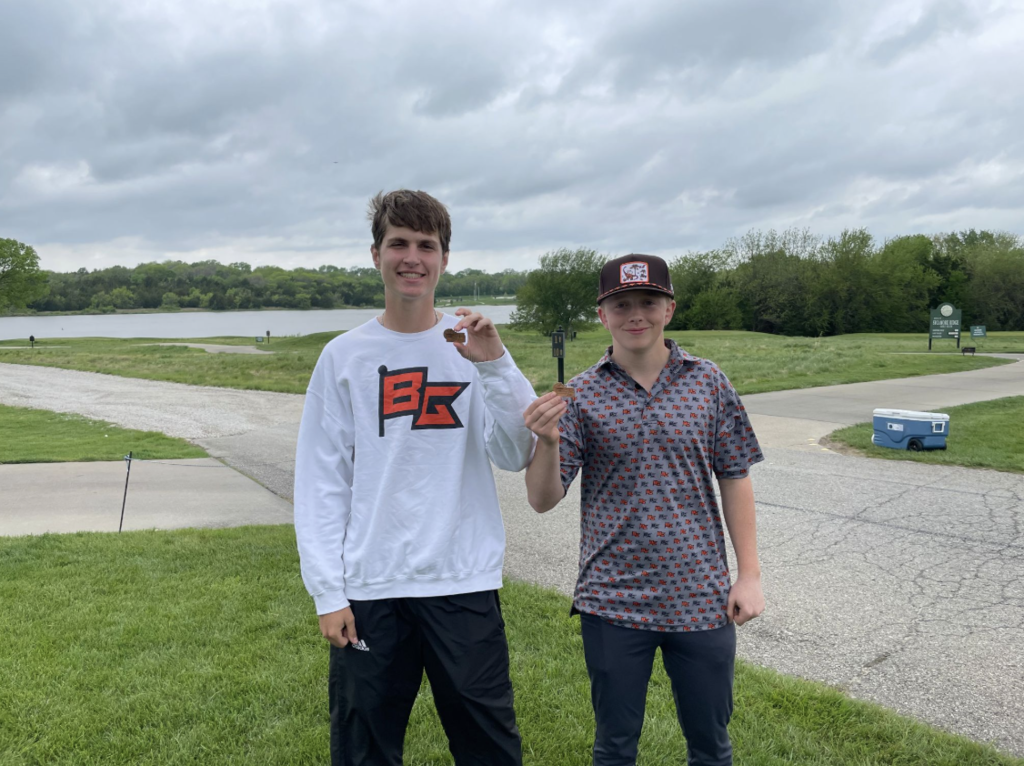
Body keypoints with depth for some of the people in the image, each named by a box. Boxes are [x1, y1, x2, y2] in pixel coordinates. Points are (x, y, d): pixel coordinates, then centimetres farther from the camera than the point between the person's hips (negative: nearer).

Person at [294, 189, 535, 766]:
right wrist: (328, 592, -3)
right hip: (369, 589, 0)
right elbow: (321, 484, 2)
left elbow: (515, 456, -6)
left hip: (466, 585, 0)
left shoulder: (475, 348, 3)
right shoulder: (345, 357, 3)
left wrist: (494, 364, -17)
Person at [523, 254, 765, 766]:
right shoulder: (581, 395, -4)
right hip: (613, 602, 0)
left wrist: (749, 575, 1)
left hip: (702, 597, 1)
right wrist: (548, 443, -27)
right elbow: (543, 500, -7)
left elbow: (734, 480, 4)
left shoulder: (708, 383, 0)